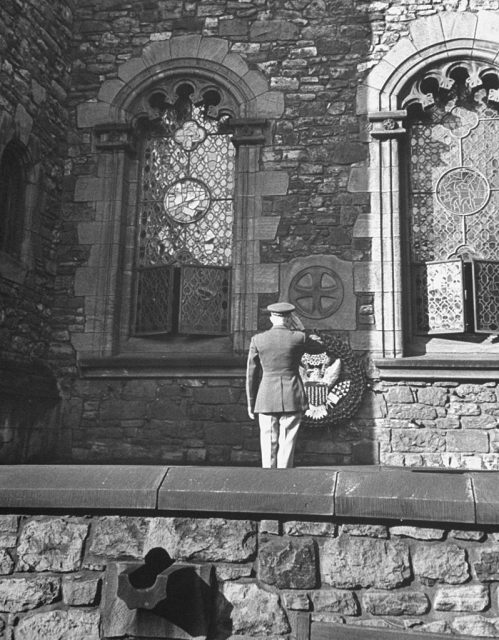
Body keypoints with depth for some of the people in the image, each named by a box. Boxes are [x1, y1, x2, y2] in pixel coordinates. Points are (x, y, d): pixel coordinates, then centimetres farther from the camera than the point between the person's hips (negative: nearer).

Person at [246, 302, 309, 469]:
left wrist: (251, 403, 12)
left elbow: (251, 374, 3)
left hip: (267, 399, 1)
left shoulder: (258, 339, -1)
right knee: (287, 444, 4)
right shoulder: (299, 338, -3)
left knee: (269, 444, 7)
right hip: (292, 399, -1)